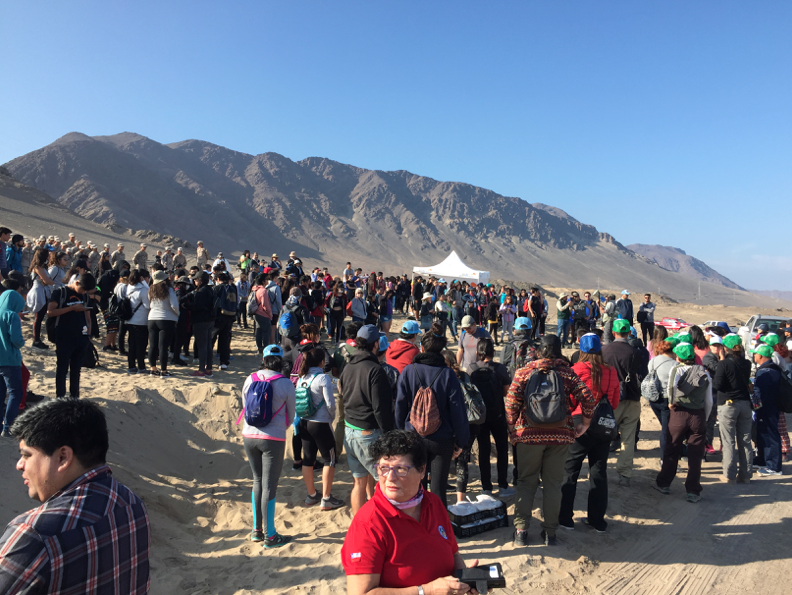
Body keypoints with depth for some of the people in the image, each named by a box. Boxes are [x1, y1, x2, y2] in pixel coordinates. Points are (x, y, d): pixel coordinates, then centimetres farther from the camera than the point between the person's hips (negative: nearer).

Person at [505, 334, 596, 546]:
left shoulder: (524, 372, -3)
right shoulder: (567, 373, 1)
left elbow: (511, 403, -9)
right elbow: (587, 398, -7)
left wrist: (512, 429, 4)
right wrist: (584, 424, 6)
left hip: (529, 434, -1)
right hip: (560, 435, 1)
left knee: (526, 482, 11)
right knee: (553, 483, 12)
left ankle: (521, 529, 10)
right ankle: (550, 532, 17)